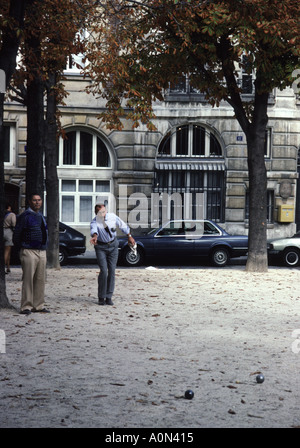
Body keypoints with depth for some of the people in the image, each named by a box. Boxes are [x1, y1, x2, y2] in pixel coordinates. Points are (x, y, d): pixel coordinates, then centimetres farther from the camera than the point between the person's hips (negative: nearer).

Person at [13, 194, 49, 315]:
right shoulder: (25, 216, -7)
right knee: (28, 279, -7)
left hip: (42, 252, 7)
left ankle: (38, 305, 13)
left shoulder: (41, 216, 16)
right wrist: (21, 249, -1)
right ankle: (26, 307, -4)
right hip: (29, 252, -7)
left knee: (40, 280, 7)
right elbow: (17, 234, -6)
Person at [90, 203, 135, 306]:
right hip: (101, 247, -2)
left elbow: (123, 226, 3)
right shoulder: (95, 222, -23)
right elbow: (93, 230, -46)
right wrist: (94, 237, -68)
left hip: (113, 245, 3)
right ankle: (101, 297, 1)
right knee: (103, 271, -12)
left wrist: (129, 237, 12)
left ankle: (108, 297, 5)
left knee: (112, 271, -2)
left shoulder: (113, 217, -14)